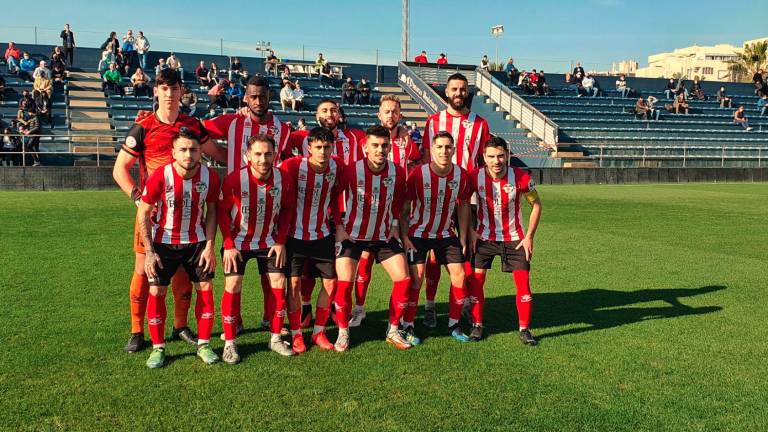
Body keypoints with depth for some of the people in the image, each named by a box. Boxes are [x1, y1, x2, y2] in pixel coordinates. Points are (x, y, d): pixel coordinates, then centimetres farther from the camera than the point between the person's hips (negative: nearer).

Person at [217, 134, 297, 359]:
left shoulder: (283, 179, -14)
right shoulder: (235, 178, -22)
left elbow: (287, 210, 2)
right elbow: (223, 211, -11)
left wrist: (280, 241, -3)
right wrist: (228, 245, -14)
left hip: (269, 241, 3)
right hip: (237, 242, -2)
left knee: (278, 284, 0)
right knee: (233, 286, -9)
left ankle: (275, 338, 15)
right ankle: (229, 343, 3)